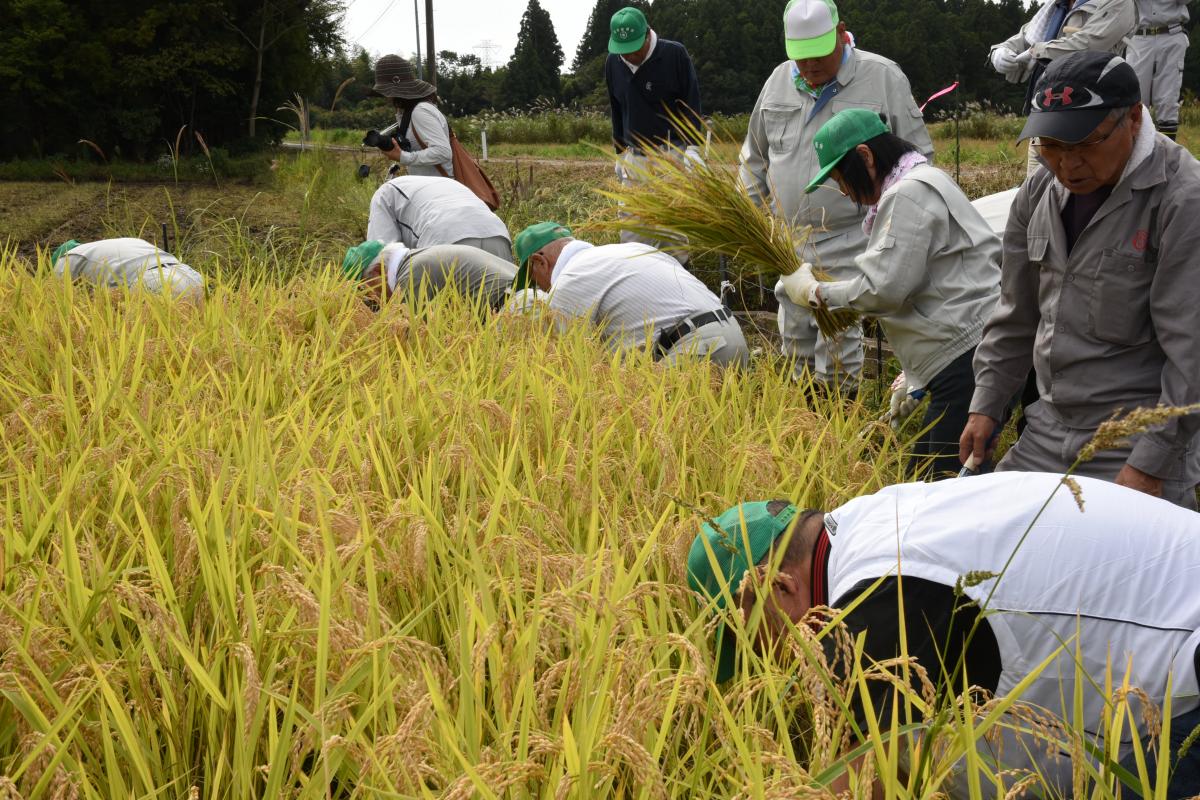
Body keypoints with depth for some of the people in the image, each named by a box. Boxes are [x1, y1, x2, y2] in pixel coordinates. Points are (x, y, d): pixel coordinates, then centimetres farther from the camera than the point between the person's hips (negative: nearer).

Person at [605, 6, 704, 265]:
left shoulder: (675, 54, -9)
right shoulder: (613, 62, 5)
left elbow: (692, 105, -5)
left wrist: (692, 147, -13)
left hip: (672, 154, -4)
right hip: (634, 157, 5)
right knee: (630, 229, 3)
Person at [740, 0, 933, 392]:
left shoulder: (883, 78, -6)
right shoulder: (779, 80, 8)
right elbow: (755, 156, 21)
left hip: (850, 239, -5)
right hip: (789, 238, 5)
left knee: (837, 335, -8)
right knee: (795, 331, 12)